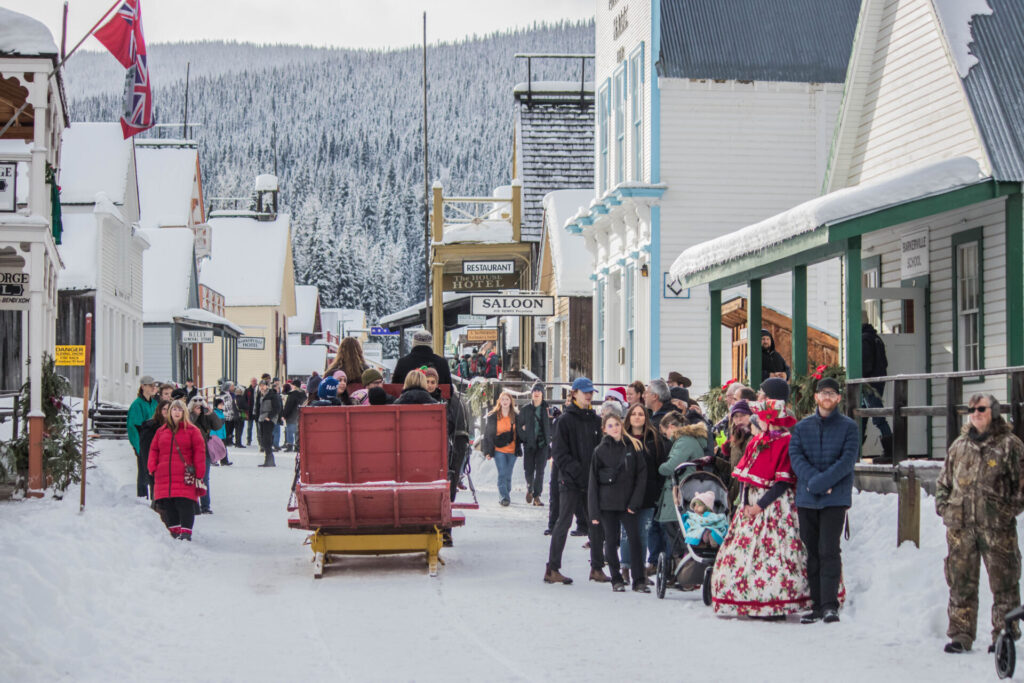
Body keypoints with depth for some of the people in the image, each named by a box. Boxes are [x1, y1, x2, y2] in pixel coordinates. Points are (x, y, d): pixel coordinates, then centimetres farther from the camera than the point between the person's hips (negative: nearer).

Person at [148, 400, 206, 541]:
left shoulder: (192, 430, 5)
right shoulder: (161, 431, 17)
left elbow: (199, 451, 2)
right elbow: (154, 450, 20)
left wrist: (199, 473, -5)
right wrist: (152, 468, 5)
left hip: (185, 477, -4)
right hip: (164, 476, 4)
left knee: (185, 504, -11)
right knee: (168, 505, 3)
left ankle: (186, 532, -9)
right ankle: (174, 530, 12)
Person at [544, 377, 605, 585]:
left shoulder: (595, 420, 13)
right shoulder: (565, 420, -4)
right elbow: (558, 452, -9)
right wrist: (577, 471, -18)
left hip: (593, 482, 6)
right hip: (571, 482, -6)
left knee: (597, 523, 6)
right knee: (564, 523, -5)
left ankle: (597, 568, 16)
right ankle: (552, 569, -1)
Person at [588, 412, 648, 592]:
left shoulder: (632, 446, 5)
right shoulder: (600, 451, 3)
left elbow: (641, 474, 3)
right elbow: (593, 482, 3)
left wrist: (634, 502, -6)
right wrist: (594, 512, -2)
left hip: (627, 502, 0)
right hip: (607, 502, 0)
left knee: (635, 538, -7)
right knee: (611, 540, 3)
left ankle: (639, 581, -1)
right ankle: (616, 580, 13)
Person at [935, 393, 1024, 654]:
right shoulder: (959, 446, 14)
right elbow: (944, 480, 22)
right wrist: (943, 507, 9)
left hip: (997, 526, -3)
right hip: (960, 527, 4)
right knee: (961, 583, 4)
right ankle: (960, 634, 10)